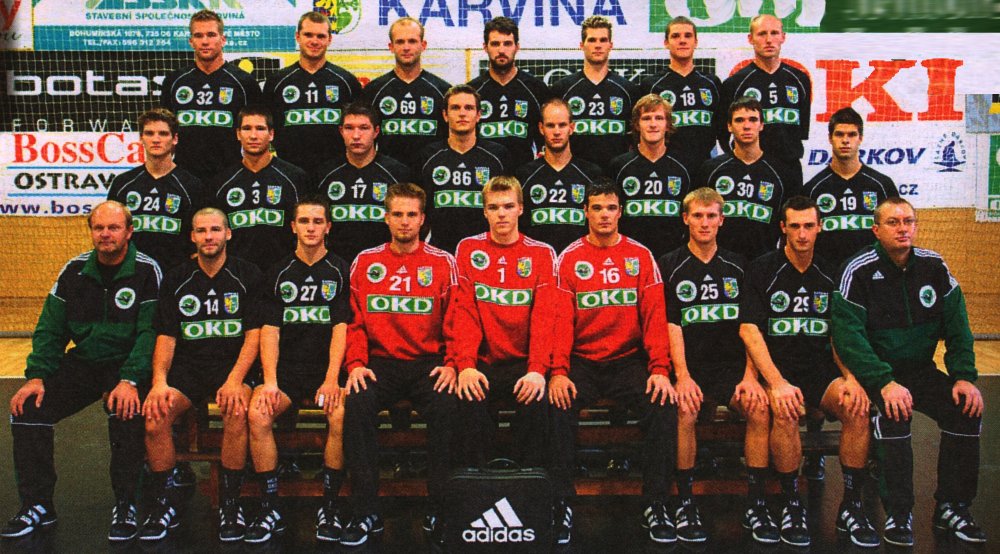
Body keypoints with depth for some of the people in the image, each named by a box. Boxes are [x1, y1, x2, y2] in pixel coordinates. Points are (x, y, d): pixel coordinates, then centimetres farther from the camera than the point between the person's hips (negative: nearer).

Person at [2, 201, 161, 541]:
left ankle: (125, 507, -15)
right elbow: (50, 328, 5)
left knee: (125, 412, -32)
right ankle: (37, 506, 2)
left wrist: (130, 380, -29)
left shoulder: (147, 271, -10)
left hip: (127, 364, -5)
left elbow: (150, 333, -16)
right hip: (83, 361, 5)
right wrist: (36, 376, -8)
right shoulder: (74, 271, 4)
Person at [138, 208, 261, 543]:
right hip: (187, 366, 3)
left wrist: (235, 380, -19)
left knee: (237, 411, -34)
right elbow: (166, 337, 6)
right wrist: (159, 382, -13)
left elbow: (254, 335, -3)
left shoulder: (248, 276, 3)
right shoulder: (176, 280, 11)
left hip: (233, 363, -2)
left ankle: (230, 502, -16)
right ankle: (165, 503, -5)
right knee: (154, 417, -26)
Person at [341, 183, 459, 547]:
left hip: (429, 363, -1)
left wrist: (451, 364, -10)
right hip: (380, 363, 1)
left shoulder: (442, 263, 7)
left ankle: (439, 512, -17)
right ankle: (366, 513, -19)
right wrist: (356, 364, -6)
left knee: (445, 408, -31)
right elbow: (355, 322, 10)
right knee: (357, 406, -29)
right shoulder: (364, 263, 12)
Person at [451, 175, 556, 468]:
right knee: (469, 400, -29)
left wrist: (537, 369, -21)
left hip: (523, 363, 0)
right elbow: (465, 312, -2)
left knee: (537, 401, -30)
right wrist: (466, 365, -18)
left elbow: (544, 316, -5)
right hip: (482, 362, 0)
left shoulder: (542, 253, 6)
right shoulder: (468, 249, 7)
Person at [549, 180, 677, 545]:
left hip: (629, 360, 1)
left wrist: (660, 369, -14)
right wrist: (558, 371, -18)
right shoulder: (569, 258, 4)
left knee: (663, 404, -26)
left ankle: (655, 505, -13)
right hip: (581, 361, 0)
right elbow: (561, 319, -4)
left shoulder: (640, 256, 6)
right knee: (557, 406, -28)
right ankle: (561, 504, -15)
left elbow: (655, 315, -1)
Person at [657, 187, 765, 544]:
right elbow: (671, 326, -4)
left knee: (760, 407, -26)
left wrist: (750, 376, -7)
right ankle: (685, 501, -18)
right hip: (690, 366, -2)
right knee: (685, 409, -32)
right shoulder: (670, 267, 6)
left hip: (732, 365, 2)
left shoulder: (737, 266, 13)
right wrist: (682, 377, -17)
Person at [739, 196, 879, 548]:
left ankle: (851, 506, -10)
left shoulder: (830, 274, 11)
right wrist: (777, 383, -22)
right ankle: (791, 503, -15)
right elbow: (749, 330, -10)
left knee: (857, 407, -26)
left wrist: (851, 378, -9)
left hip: (821, 370, 3)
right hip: (777, 369, -3)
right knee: (785, 410, -35)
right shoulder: (762, 270, -1)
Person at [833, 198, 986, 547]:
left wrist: (964, 376, -9)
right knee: (893, 413, -32)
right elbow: (847, 335, -19)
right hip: (874, 371, -4)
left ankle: (952, 508, -4)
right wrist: (885, 383, -29)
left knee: (967, 408, -18)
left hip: (921, 370, 5)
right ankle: (898, 514, -20)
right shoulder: (859, 271, -12)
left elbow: (957, 327, 5)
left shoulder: (934, 267, 3)